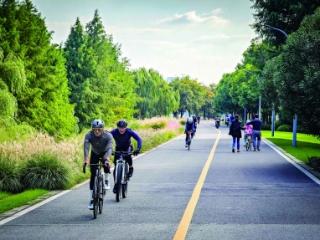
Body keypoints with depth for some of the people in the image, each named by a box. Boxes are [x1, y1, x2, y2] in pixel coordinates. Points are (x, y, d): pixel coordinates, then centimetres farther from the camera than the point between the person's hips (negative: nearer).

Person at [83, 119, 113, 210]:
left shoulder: (108, 136, -32)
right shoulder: (89, 135, -30)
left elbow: (109, 148, -45)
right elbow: (86, 147, -43)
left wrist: (107, 159, -62)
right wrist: (86, 160, -59)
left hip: (104, 153, -1)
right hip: (94, 154, 1)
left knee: (106, 165, -32)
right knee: (93, 175, -10)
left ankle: (106, 180, -1)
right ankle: (91, 199, -5)